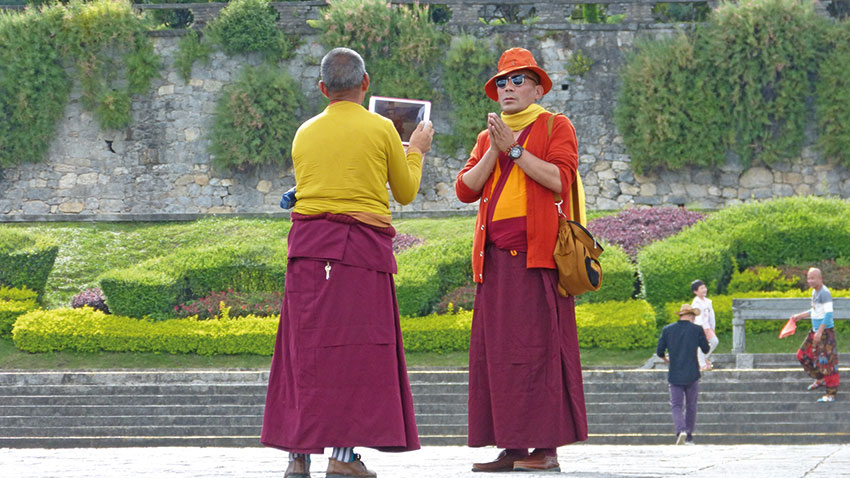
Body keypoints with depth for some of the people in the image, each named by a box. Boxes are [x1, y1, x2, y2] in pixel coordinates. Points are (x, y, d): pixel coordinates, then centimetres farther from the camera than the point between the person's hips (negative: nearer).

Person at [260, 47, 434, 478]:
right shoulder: (381, 129, 2)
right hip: (362, 246, -3)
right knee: (355, 346, -2)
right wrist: (417, 151, 29)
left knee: (305, 345, 5)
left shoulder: (305, 133, 12)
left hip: (308, 245, 3)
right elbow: (405, 193, 11)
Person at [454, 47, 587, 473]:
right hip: (495, 257, 5)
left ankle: (547, 449, -10)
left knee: (539, 345, -9)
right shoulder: (487, 138, 23)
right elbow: (465, 190, 11)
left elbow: (561, 180, -9)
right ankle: (511, 448, 1)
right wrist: (494, 151, 0)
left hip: (537, 254, -5)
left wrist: (514, 149, -9)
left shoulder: (555, 127, 7)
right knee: (498, 350, 0)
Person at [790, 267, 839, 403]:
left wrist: (820, 332, -25)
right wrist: (799, 316, 20)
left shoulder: (825, 293, -18)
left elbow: (828, 314, -23)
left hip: (826, 331, -10)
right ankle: (820, 379, 30)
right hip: (816, 331, 10)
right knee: (803, 356, 14)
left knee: (826, 361, -6)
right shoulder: (815, 291, 11)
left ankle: (831, 394, 0)